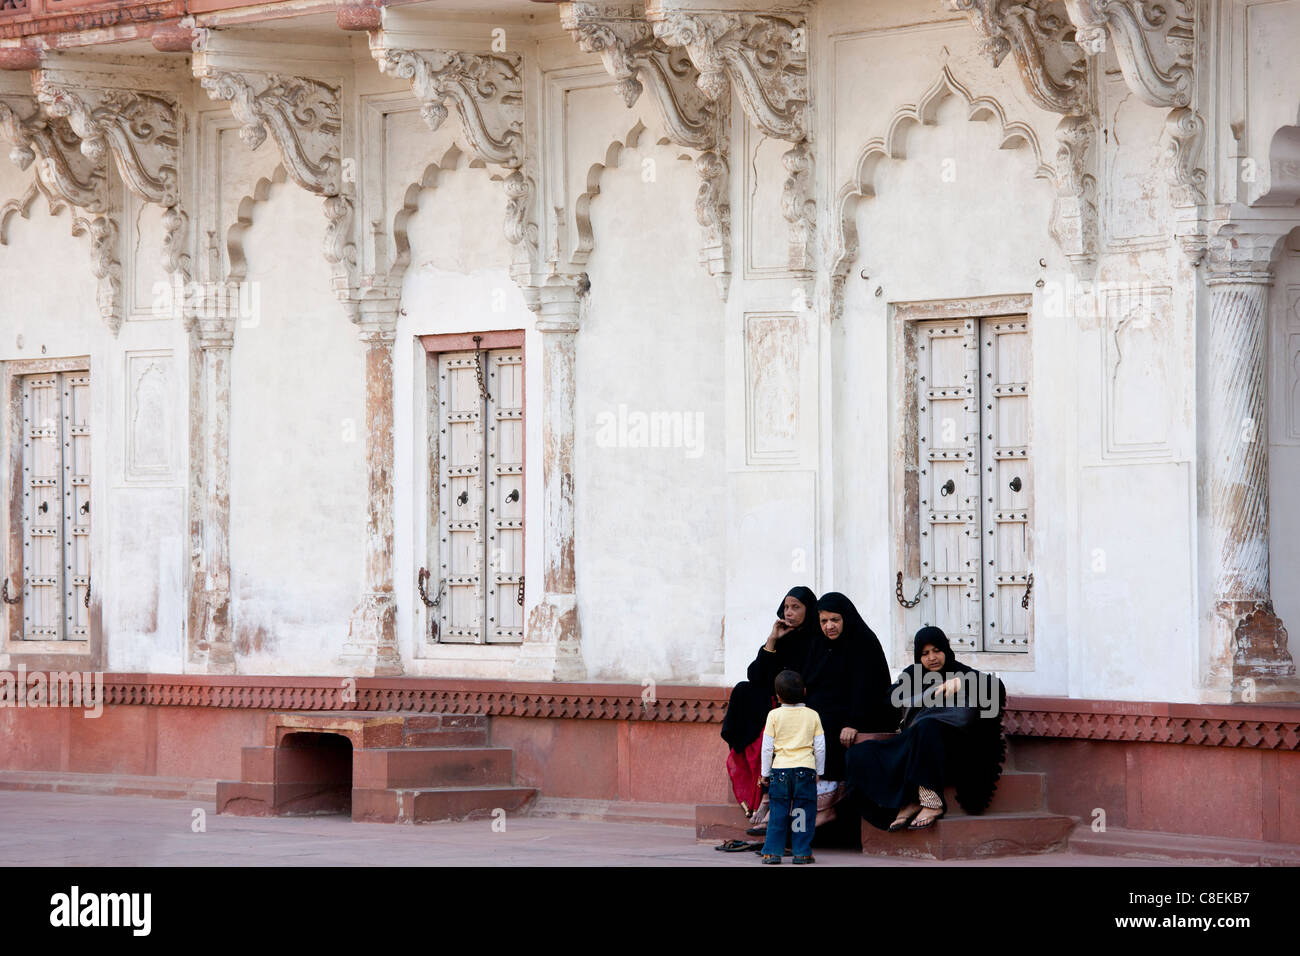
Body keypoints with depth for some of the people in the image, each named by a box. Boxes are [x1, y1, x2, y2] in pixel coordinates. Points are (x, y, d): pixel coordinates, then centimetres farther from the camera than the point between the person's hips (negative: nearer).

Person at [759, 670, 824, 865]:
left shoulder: (774, 715, -1)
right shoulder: (812, 715, 3)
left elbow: (767, 747, 0)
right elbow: (820, 747, 5)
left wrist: (765, 773, 9)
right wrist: (819, 771, 16)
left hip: (780, 768, 0)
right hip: (805, 768, 0)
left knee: (778, 812, 5)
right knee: (804, 812, 4)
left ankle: (772, 852, 4)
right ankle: (802, 852, 4)